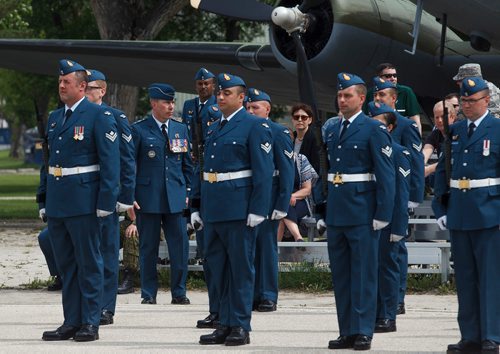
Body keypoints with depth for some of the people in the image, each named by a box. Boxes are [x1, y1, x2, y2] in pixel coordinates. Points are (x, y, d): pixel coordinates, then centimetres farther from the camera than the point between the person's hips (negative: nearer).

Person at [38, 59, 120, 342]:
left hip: (84, 201, -7)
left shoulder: (99, 116, -7)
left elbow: (110, 162, -11)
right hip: (57, 202, 7)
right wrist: (44, 200, 15)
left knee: (89, 263, -1)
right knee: (66, 264, 10)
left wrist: (106, 202, -17)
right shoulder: (54, 118, 15)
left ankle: (90, 323, 3)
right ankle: (72, 322, 15)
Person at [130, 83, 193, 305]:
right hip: (148, 198, -3)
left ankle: (179, 292, 8)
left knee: (180, 245, -1)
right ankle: (148, 293, 10)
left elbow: (187, 164, 17)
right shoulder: (138, 130, -1)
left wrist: (188, 192, 10)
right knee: (148, 247, 3)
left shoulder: (180, 129, 11)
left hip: (175, 197, 3)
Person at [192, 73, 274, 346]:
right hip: (213, 208, 8)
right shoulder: (213, 129, 17)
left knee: (241, 267, -2)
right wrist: (200, 208, 15)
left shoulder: (255, 126, -6)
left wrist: (257, 210, -18)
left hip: (238, 208, -8)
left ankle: (240, 326, 1)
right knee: (217, 266, 10)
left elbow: (263, 171, -11)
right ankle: (225, 324, 16)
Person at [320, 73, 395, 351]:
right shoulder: (333, 132, 14)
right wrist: (323, 213, 12)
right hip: (336, 213, 7)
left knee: (364, 274, -3)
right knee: (341, 274, 9)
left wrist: (383, 214, -15)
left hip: (362, 213, -7)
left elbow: (386, 175, -10)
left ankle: (363, 332, -1)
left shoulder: (374, 130, -6)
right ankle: (347, 331, 14)